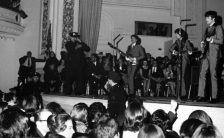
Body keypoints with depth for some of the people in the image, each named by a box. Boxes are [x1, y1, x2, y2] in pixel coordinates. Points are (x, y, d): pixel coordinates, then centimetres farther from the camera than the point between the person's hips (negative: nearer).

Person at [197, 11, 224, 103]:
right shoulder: (207, 29, 22)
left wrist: (212, 40, -16)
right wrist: (203, 43, 6)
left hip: (213, 54, -6)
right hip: (206, 54, 6)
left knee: (213, 75, -5)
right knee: (202, 74, -1)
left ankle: (214, 97, 0)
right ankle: (201, 96, 1)